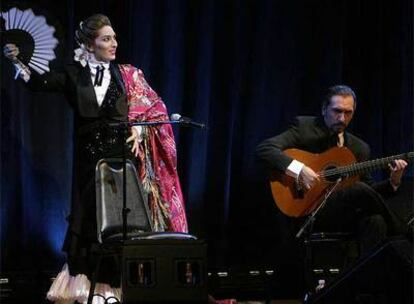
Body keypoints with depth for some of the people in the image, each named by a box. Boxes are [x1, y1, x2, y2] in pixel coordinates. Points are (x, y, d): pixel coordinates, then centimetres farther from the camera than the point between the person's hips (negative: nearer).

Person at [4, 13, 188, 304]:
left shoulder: (127, 75, 4)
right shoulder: (74, 74, 1)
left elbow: (150, 109, 8)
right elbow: (39, 83, -12)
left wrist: (138, 131, -9)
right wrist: (17, 61, -27)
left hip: (121, 156, 0)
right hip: (89, 159, 0)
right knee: (90, 217, 1)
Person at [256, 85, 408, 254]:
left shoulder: (359, 148, 16)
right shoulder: (304, 127, 2)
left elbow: (370, 189, 18)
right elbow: (263, 149, -10)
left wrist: (393, 182, -3)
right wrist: (299, 169, -24)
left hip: (344, 213, 5)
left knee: (375, 221, -32)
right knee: (359, 190, -30)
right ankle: (402, 236, -15)